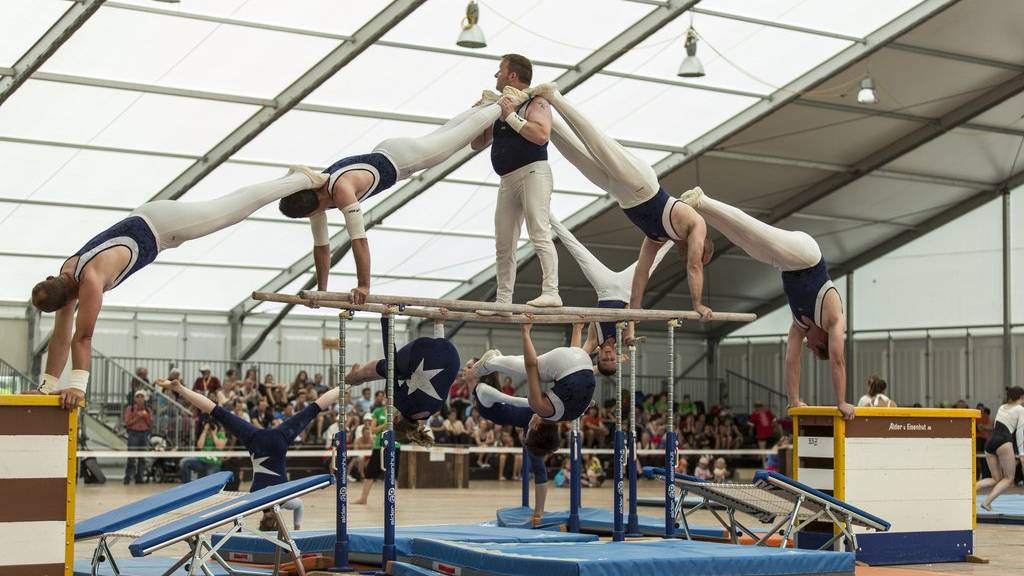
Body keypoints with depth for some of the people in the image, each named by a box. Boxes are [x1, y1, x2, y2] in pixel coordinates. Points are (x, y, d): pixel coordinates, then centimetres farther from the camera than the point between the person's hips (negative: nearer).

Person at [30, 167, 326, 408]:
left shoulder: (90, 280, -34)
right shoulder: (65, 279, -9)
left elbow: (83, 337, -38)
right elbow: (61, 337, -2)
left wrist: (77, 385, -39)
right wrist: (47, 384, -5)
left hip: (160, 225, -6)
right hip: (144, 224, 6)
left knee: (236, 208, 7)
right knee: (231, 208, 20)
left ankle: (302, 180, 24)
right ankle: (297, 179, 37)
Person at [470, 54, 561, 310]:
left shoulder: (536, 103, -3)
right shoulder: (501, 106, 21)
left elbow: (541, 135, -21)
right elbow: (477, 143, 23)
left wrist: (512, 116, -17)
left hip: (533, 172, -8)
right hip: (508, 180, 8)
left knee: (540, 235, -16)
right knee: (504, 245, 5)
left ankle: (551, 292, -21)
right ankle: (503, 300, 8)